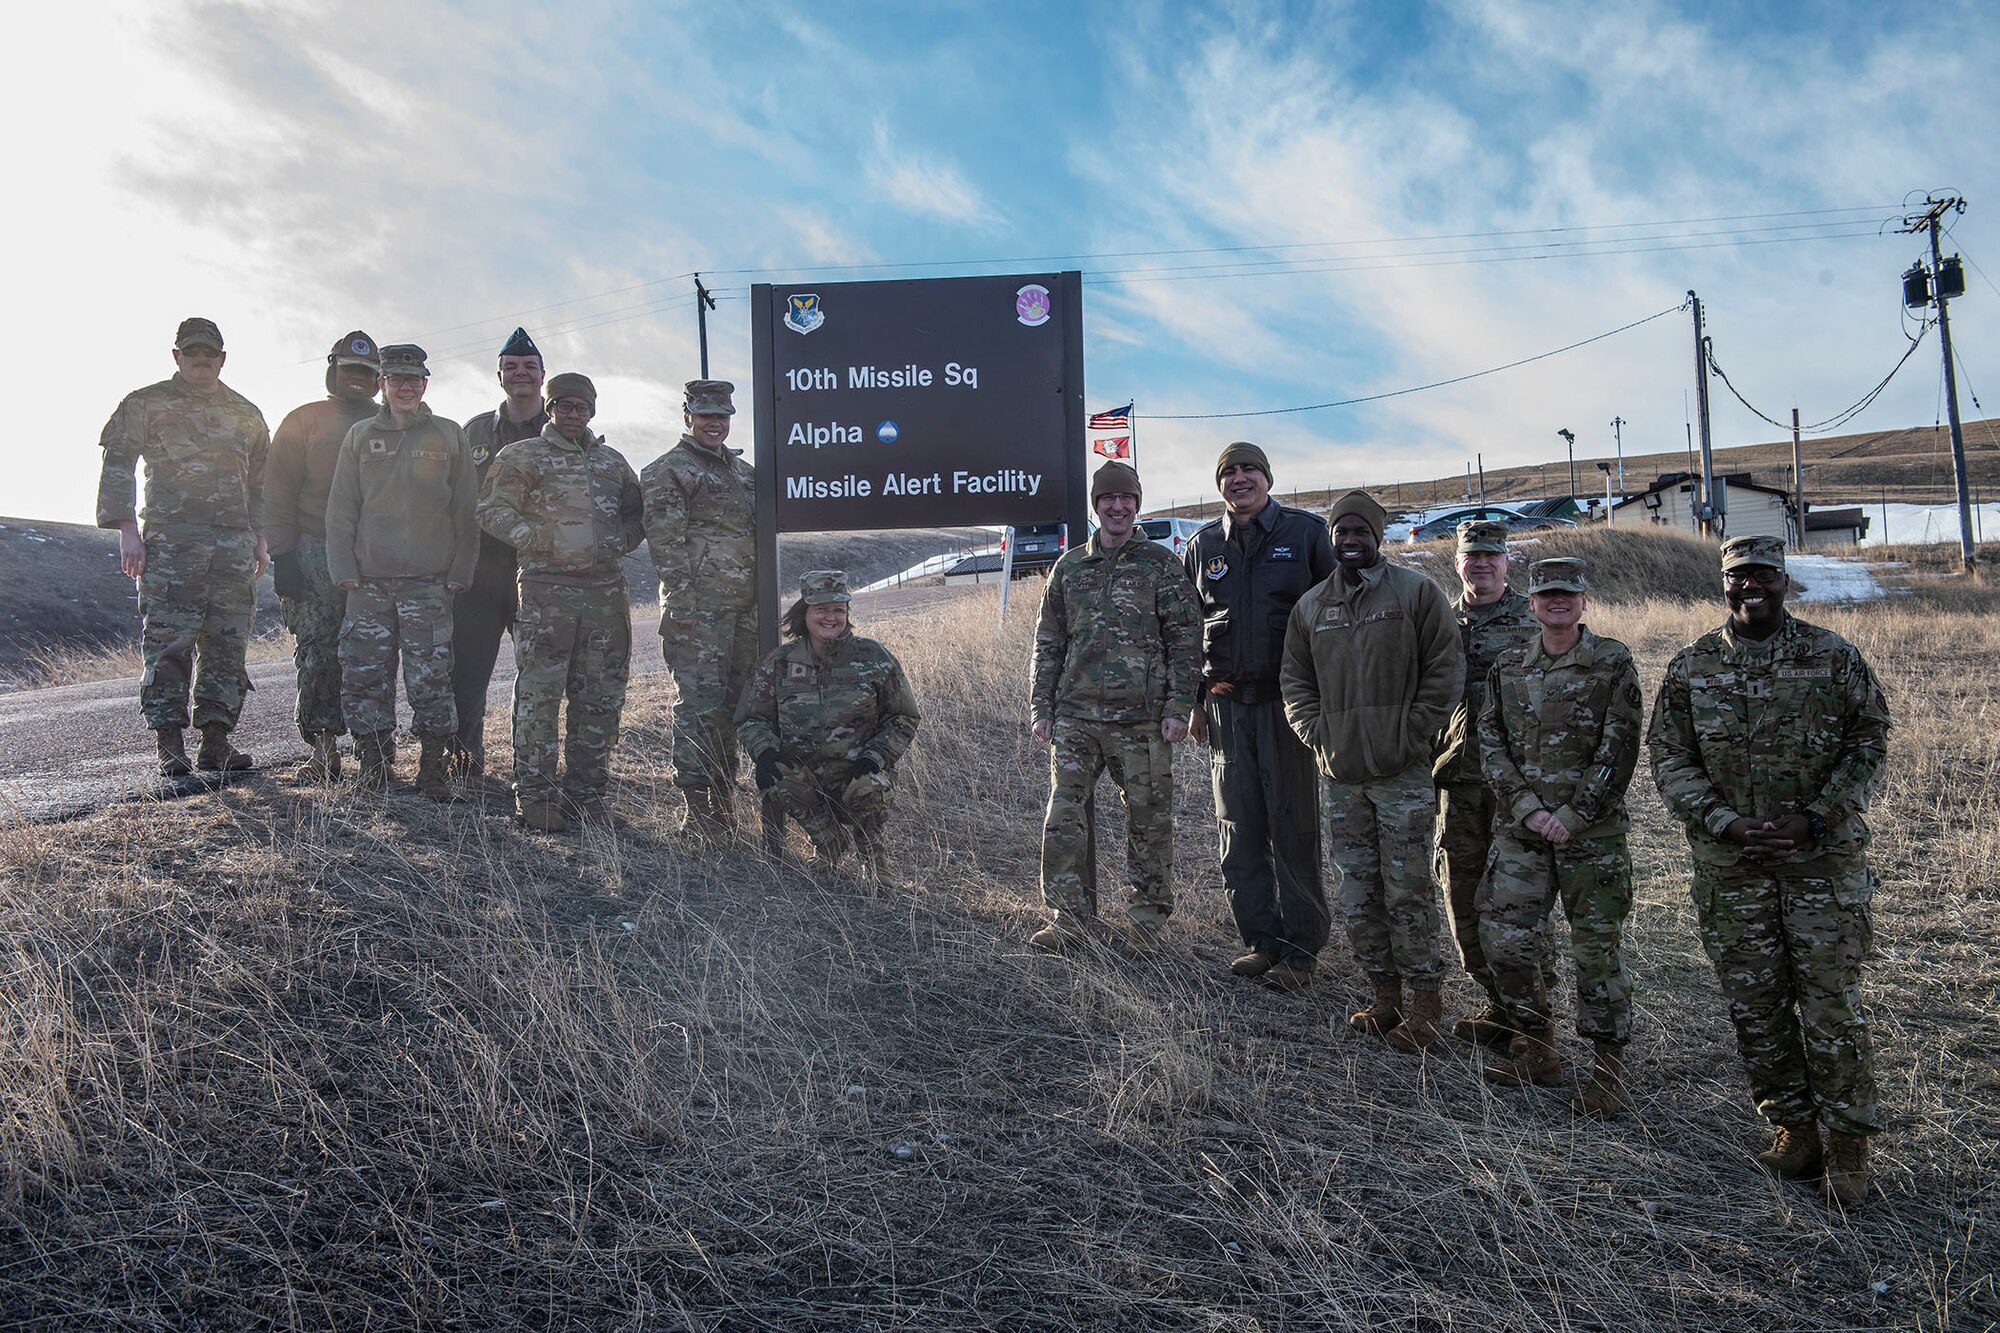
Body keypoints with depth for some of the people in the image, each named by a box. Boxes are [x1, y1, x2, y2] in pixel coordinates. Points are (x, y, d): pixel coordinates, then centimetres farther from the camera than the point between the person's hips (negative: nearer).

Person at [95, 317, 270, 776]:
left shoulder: (246, 414, 20)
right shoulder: (146, 404, 8)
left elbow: (260, 481, 24)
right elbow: (117, 467, 3)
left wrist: (260, 540, 16)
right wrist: (127, 530, -7)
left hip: (235, 544, 4)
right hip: (170, 542, -4)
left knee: (228, 644, 2)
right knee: (168, 642, -7)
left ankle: (216, 739, 7)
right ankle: (170, 744, -2)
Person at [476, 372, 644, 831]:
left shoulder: (613, 462, 19)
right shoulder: (522, 456, 5)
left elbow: (637, 513, 26)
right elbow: (493, 511, -2)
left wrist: (620, 542, 6)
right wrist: (542, 541, -13)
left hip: (606, 589, 5)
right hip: (546, 589, -5)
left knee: (600, 697, 8)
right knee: (539, 693, -5)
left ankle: (586, 789, 18)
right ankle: (535, 795, 1)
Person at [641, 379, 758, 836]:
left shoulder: (744, 472, 20)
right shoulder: (667, 472, -3)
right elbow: (665, 541, -10)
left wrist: (762, 601, 17)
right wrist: (682, 601, -17)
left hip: (744, 608, 7)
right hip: (697, 608, -7)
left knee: (732, 701, 10)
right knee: (699, 701, -8)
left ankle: (724, 795, 20)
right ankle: (697, 803, -5)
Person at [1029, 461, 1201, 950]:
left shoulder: (1160, 564, 3)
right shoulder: (1068, 567, 12)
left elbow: (1186, 639, 0)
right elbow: (1048, 642, 15)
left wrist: (1179, 706, -7)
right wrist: (1042, 707, 9)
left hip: (1142, 718, -2)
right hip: (1075, 717, 3)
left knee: (1148, 815, 6)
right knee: (1065, 816, -2)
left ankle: (1150, 907, 24)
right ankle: (1071, 917, 7)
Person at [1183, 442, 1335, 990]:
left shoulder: (1306, 532, 1)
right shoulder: (1202, 546, 12)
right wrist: (1195, 702, 12)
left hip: (1287, 702, -4)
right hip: (1226, 705, 4)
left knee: (1293, 828, 0)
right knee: (1237, 832, 7)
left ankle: (1301, 947, 10)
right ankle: (1261, 940, 18)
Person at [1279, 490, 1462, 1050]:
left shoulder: (1416, 593, -1)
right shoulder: (1310, 606, 11)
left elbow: (1445, 671, -4)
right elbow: (1294, 682, 16)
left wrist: (1412, 736, -9)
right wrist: (1317, 734, 2)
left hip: (1403, 773, -4)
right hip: (1339, 774, 5)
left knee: (1407, 889, -1)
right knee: (1358, 892, 10)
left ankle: (1424, 998, 11)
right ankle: (1384, 994, 22)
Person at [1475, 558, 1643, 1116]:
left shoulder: (1613, 662, -2)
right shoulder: (1506, 667, 8)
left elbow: (1619, 751, -7)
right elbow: (1490, 744, 5)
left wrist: (1571, 817, -12)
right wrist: (1529, 809, -8)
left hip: (1593, 830, -3)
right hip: (1520, 827, 3)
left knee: (1596, 946, 2)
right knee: (1504, 938, 1)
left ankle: (1608, 1067, 16)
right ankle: (1537, 1052, 19)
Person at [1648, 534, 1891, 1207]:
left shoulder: (1833, 656, 1)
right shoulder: (1690, 667, 4)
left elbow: (1869, 742, 1)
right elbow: (1668, 757, 3)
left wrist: (1815, 819, -11)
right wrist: (1725, 823, -10)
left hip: (1824, 857, -2)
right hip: (1730, 865, 2)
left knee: (1831, 998, 0)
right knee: (1754, 1002, 7)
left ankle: (1848, 1140, 15)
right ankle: (1793, 1126, 23)